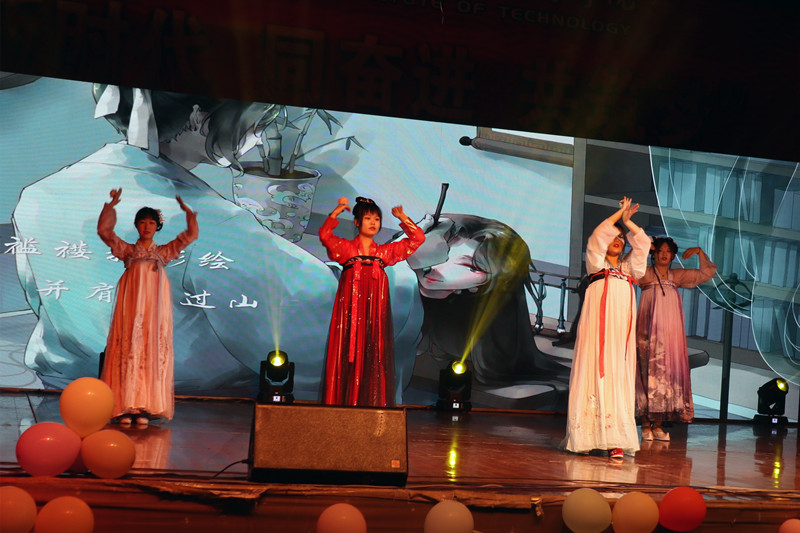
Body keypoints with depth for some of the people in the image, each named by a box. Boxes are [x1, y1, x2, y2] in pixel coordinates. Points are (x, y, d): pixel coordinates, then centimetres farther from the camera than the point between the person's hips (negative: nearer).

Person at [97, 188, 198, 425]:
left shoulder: (163, 252, 15)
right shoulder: (127, 251, 12)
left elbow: (191, 235, 13)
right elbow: (104, 231, 5)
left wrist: (186, 210, 8)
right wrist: (112, 205, 0)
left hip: (155, 307, 1)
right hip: (131, 307, -1)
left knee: (153, 352, -4)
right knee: (129, 351, -6)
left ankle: (145, 408, -3)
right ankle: (125, 408, -6)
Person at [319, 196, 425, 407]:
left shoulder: (385, 251, 16)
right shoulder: (345, 248, 9)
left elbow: (417, 239, 16)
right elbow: (325, 235, -8)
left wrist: (403, 219, 9)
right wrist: (337, 211, -9)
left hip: (375, 311, 2)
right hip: (351, 310, -2)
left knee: (374, 354, -3)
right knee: (349, 352, -5)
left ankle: (373, 404, -3)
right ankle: (345, 403, -3)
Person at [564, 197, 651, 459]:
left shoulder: (629, 267, 23)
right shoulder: (596, 263, 14)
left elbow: (642, 243, 15)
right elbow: (597, 237, 0)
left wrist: (627, 221, 10)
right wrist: (619, 212, 3)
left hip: (621, 328, 3)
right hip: (598, 324, -3)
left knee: (618, 377, -5)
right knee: (594, 374, -9)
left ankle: (615, 440, -11)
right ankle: (587, 437, -9)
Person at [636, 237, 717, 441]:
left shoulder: (677, 276, 16)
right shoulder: (645, 274, 3)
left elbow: (707, 272, 23)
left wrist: (700, 252, 11)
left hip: (671, 332, 4)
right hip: (649, 332, -4)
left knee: (669, 374, 0)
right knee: (648, 372, -6)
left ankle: (658, 424, 4)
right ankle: (645, 424, -3)